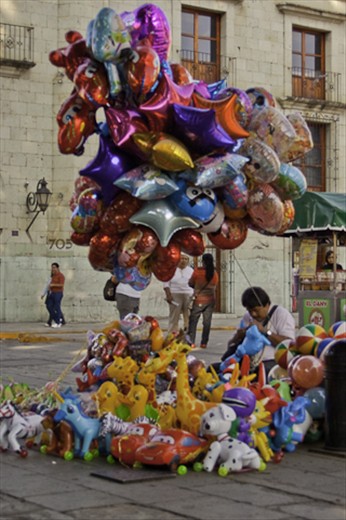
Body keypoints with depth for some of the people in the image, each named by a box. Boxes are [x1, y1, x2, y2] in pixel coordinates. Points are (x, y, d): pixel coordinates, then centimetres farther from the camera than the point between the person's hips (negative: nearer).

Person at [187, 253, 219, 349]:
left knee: (193, 321, 3)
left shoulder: (198, 271, -9)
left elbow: (190, 283, 2)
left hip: (199, 299, -3)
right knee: (207, 322, 6)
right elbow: (215, 287, 11)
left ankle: (191, 341, -3)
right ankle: (204, 343, 7)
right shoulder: (215, 273, 1)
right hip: (211, 300, 3)